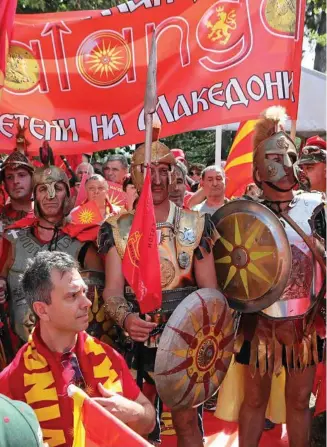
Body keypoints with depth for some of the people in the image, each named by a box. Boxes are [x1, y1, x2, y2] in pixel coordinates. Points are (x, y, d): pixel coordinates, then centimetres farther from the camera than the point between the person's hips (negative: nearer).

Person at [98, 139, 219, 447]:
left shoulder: (196, 224, -2)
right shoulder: (117, 228, -1)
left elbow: (209, 289, 0)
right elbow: (112, 288, -7)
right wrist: (125, 317, -27)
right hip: (135, 340, 1)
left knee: (186, 420, 10)